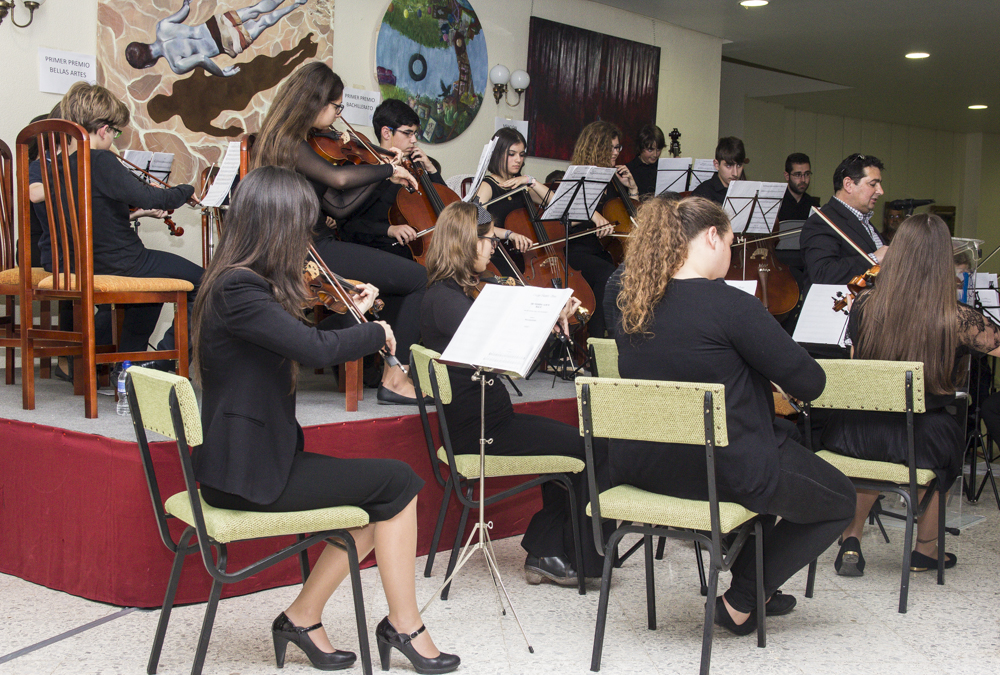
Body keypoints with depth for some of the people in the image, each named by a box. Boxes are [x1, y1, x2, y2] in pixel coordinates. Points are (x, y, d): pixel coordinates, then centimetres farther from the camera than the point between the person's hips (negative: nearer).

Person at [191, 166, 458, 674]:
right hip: (246, 473, -10)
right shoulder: (237, 289, -20)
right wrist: (375, 332, -14)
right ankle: (404, 626, 5)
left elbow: (301, 351, 20)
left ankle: (303, 617, 14)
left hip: (251, 458, 10)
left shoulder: (248, 284, 11)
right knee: (397, 481, -6)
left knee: (381, 500, 10)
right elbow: (315, 349, -30)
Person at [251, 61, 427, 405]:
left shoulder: (298, 141, 16)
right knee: (416, 278, -11)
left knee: (403, 272, 11)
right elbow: (339, 178, -32)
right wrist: (388, 169, -17)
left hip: (313, 245, 10)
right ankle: (394, 378, -7)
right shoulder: (287, 142, -13)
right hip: (307, 251, -10)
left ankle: (393, 366, 10)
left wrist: (385, 174, 8)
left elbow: (338, 206, 11)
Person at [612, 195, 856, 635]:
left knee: (781, 438, 35)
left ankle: (756, 586, 37)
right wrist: (775, 360, 5)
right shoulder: (729, 304, -21)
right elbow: (810, 384, -17)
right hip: (722, 473, -8)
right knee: (839, 501, 18)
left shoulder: (633, 305, 2)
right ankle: (739, 602, 12)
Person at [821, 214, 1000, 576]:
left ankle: (851, 541, 28)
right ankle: (926, 549, 43)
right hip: (919, 443, -2)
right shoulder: (957, 320, -16)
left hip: (852, 433, 2)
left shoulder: (865, 305, -8)